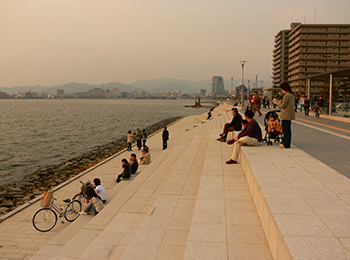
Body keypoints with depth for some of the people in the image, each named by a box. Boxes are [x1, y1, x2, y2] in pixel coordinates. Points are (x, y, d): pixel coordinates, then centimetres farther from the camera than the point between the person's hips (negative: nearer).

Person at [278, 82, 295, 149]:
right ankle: (286, 143, 21)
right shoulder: (292, 95, 15)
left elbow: (283, 105, -18)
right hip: (290, 115, 10)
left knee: (286, 130, -5)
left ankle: (286, 144, -2)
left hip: (286, 115, -10)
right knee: (288, 129, 15)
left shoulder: (286, 95, -16)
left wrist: (280, 102, 3)